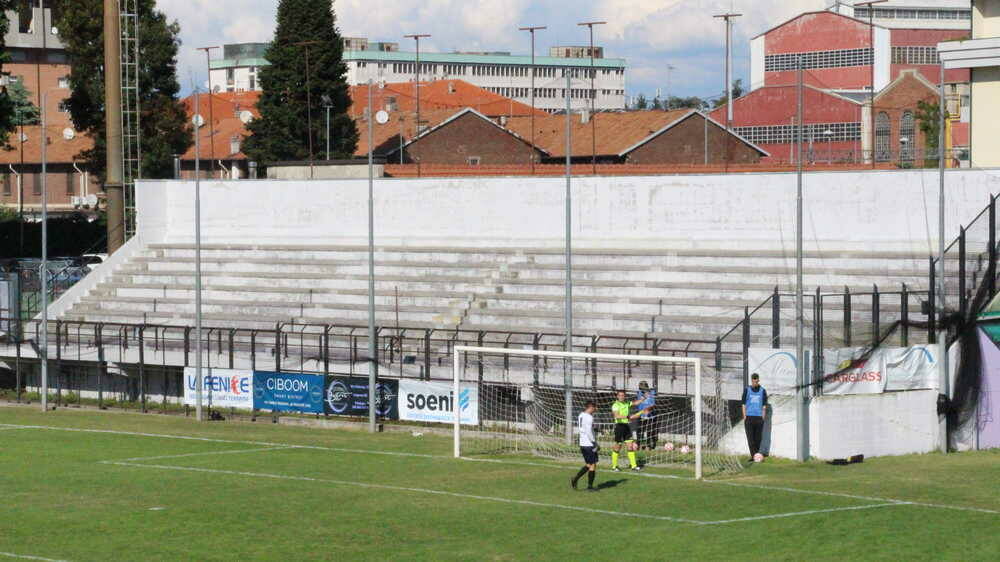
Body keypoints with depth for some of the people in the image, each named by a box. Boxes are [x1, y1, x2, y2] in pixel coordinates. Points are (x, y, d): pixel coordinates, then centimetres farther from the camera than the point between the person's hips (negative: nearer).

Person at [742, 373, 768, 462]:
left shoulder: (763, 391, 7)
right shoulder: (747, 390, 5)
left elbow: (764, 406, 8)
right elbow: (744, 404, 4)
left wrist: (763, 418, 0)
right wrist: (745, 417, -4)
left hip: (759, 418, 1)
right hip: (749, 417, -1)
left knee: (758, 438, 3)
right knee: (750, 438, -9)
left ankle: (755, 455, 13)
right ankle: (753, 455, -12)